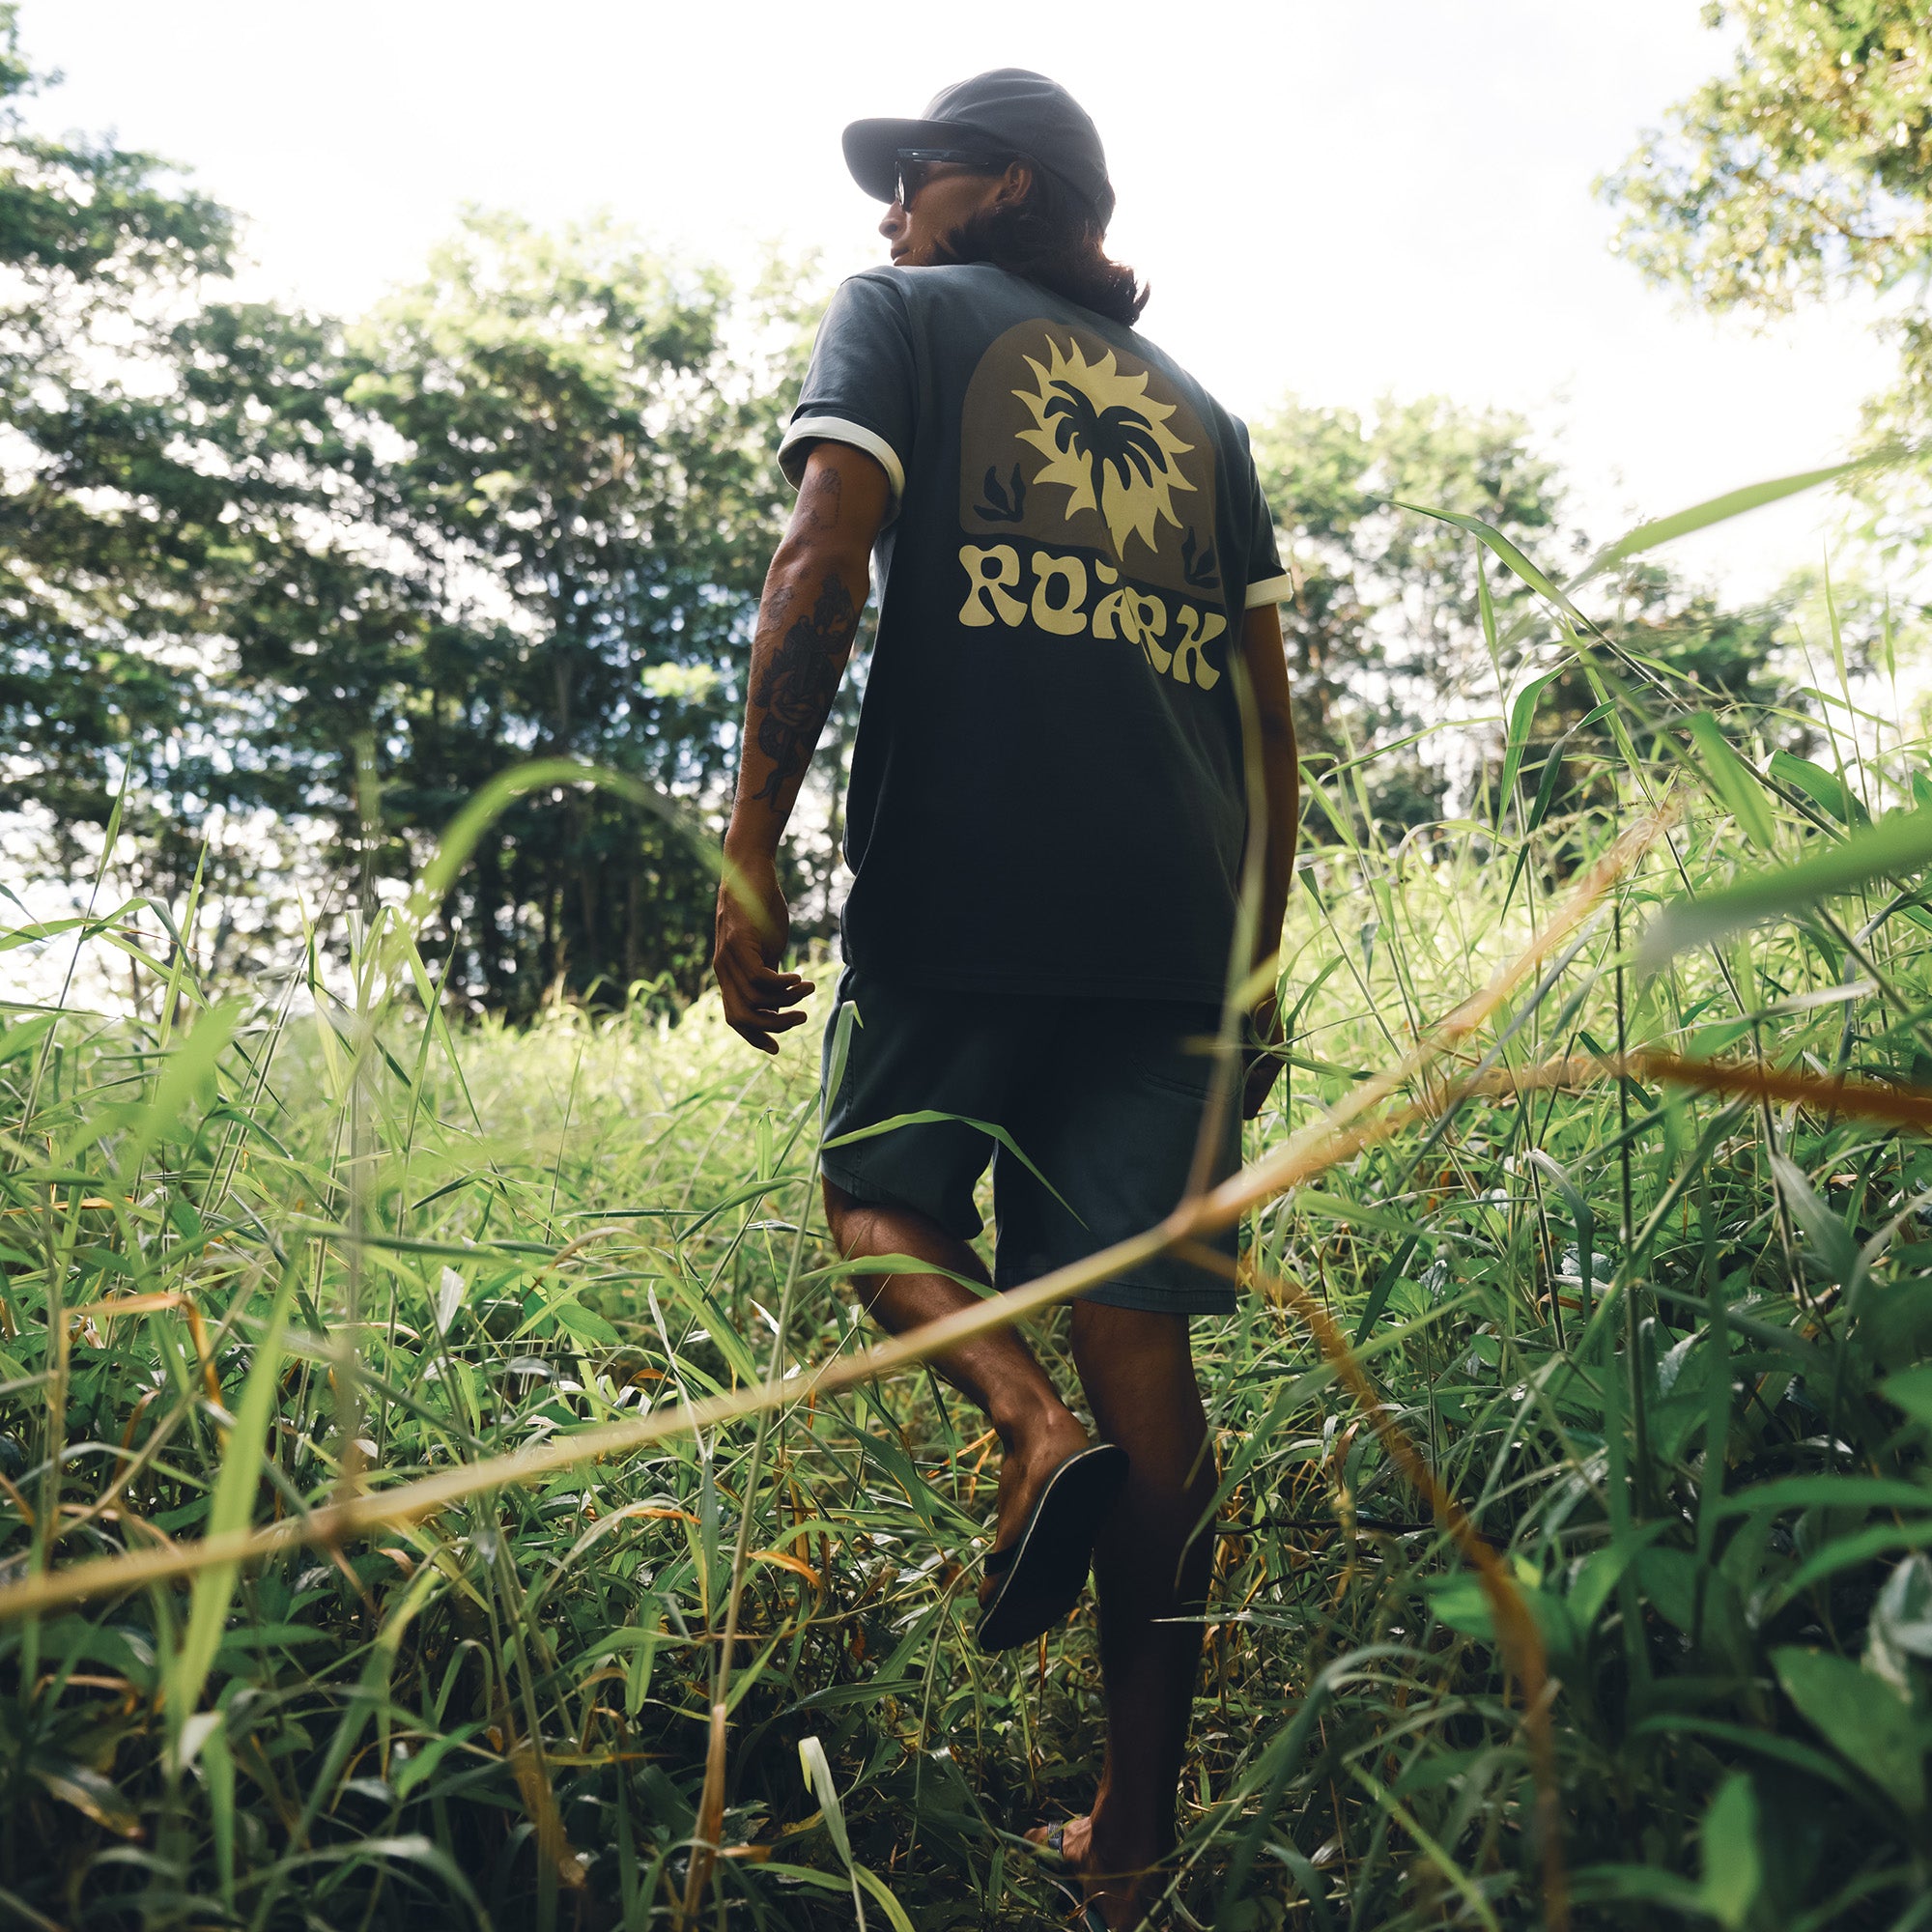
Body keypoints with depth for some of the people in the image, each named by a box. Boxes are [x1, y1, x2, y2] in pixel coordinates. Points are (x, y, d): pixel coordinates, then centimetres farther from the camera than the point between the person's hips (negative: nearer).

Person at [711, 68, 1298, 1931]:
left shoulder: (902, 315, 13)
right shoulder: (1197, 408, 26)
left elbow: (824, 558, -6)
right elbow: (1267, 711, 18)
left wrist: (750, 851, -9)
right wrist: (1260, 959, 19)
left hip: (962, 881, -4)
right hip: (1175, 915, 5)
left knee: (882, 1192, 16)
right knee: (1140, 1335, 3)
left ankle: (1029, 1420, -14)